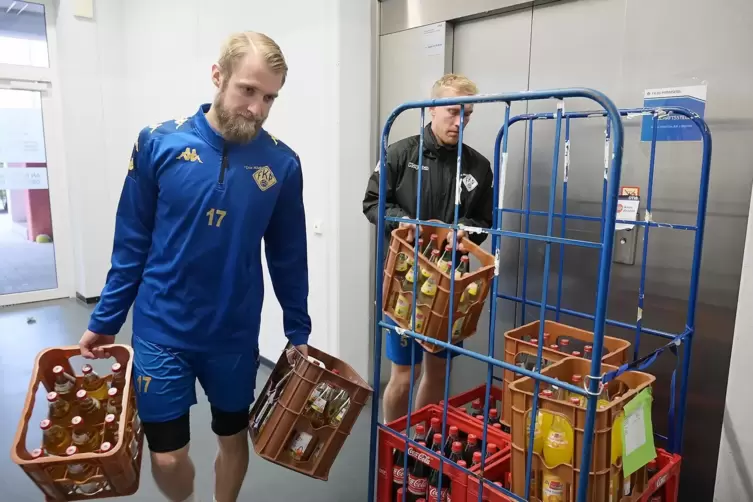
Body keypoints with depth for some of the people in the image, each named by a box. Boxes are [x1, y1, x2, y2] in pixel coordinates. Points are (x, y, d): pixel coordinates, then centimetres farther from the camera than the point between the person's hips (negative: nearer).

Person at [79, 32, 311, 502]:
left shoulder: (282, 164, -7)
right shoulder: (160, 143, -10)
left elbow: (288, 256, 1)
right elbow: (131, 243, -1)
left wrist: (299, 331, 5)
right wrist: (105, 320, 3)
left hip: (236, 335, 1)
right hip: (162, 331, -1)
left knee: (234, 439, 18)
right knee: (168, 456, 7)